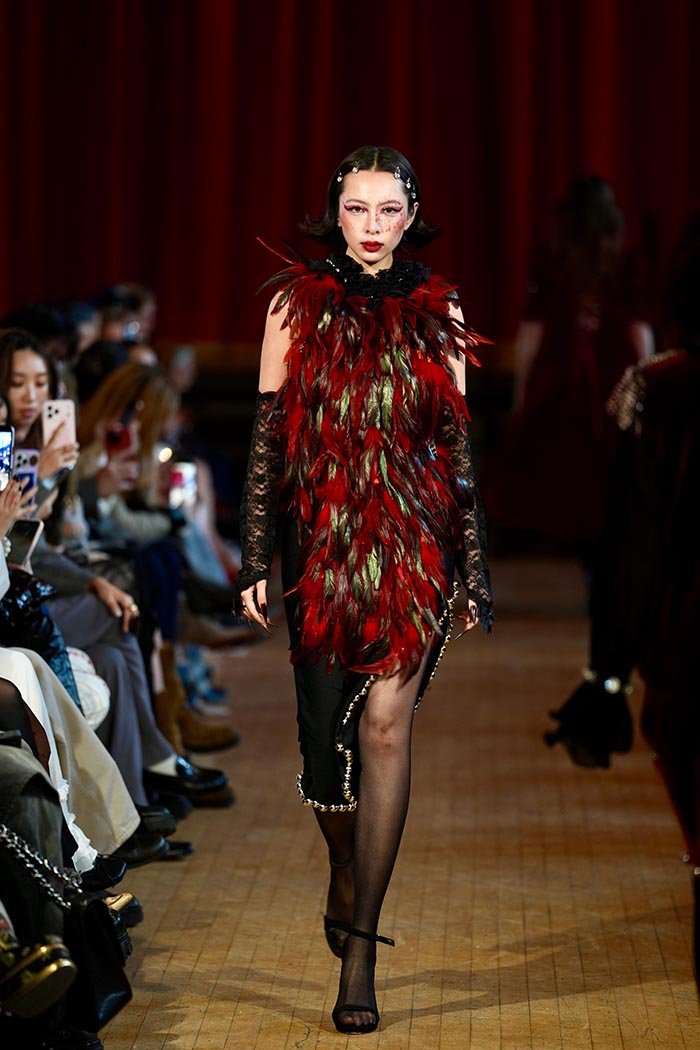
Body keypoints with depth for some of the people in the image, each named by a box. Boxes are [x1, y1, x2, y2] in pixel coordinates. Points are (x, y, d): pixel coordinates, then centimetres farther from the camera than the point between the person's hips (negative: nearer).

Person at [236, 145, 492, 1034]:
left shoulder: (437, 315, 6)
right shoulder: (296, 306, 4)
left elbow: (456, 445, 9)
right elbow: (267, 434, 4)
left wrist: (474, 569, 7)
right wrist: (254, 558, -1)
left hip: (415, 543, -1)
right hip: (318, 540, 1)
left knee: (385, 720, -13)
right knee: (325, 725, 4)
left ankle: (359, 953, -9)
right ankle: (346, 876, 36)